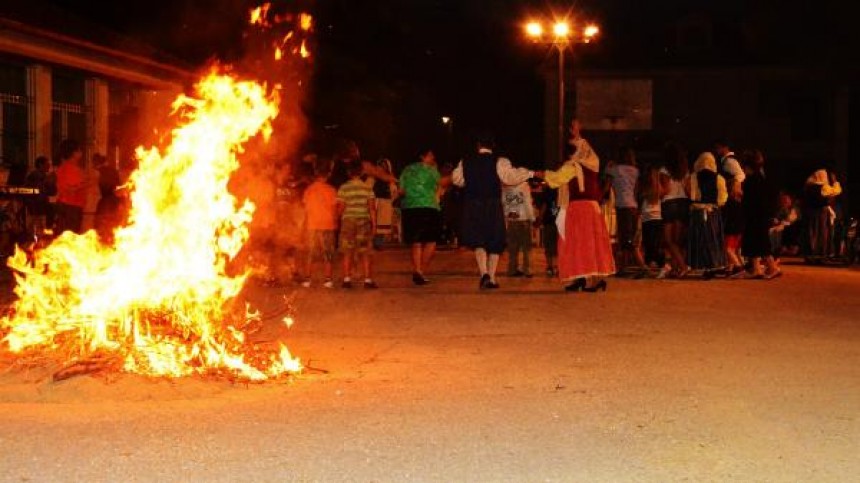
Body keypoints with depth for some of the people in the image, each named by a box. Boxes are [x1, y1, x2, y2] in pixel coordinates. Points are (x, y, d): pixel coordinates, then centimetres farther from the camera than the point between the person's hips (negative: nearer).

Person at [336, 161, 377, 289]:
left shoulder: (343, 188, -2)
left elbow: (340, 208, -5)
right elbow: (372, 208, -3)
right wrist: (374, 224, 1)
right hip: (364, 221, 0)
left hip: (348, 221, 0)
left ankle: (347, 279, 1)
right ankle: (368, 280, 0)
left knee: (348, 252, 5)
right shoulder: (367, 188, 0)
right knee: (366, 253, 3)